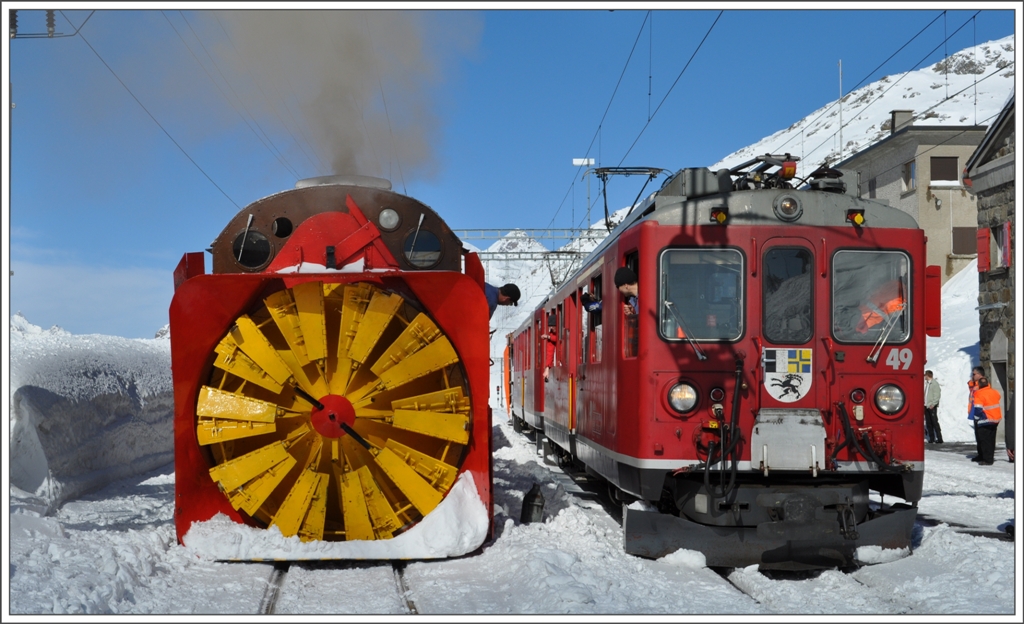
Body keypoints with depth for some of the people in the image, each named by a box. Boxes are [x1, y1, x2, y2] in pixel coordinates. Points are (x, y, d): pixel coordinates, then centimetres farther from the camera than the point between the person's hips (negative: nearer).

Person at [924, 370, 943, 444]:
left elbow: (937, 395, -12)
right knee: (928, 423, 7)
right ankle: (931, 438, 11)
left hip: (932, 406, -8)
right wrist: (924, 403, 9)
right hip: (926, 406, 8)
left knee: (934, 422, -8)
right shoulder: (926, 383, 16)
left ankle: (939, 438, -6)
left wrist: (933, 404, -18)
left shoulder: (934, 383, -7)